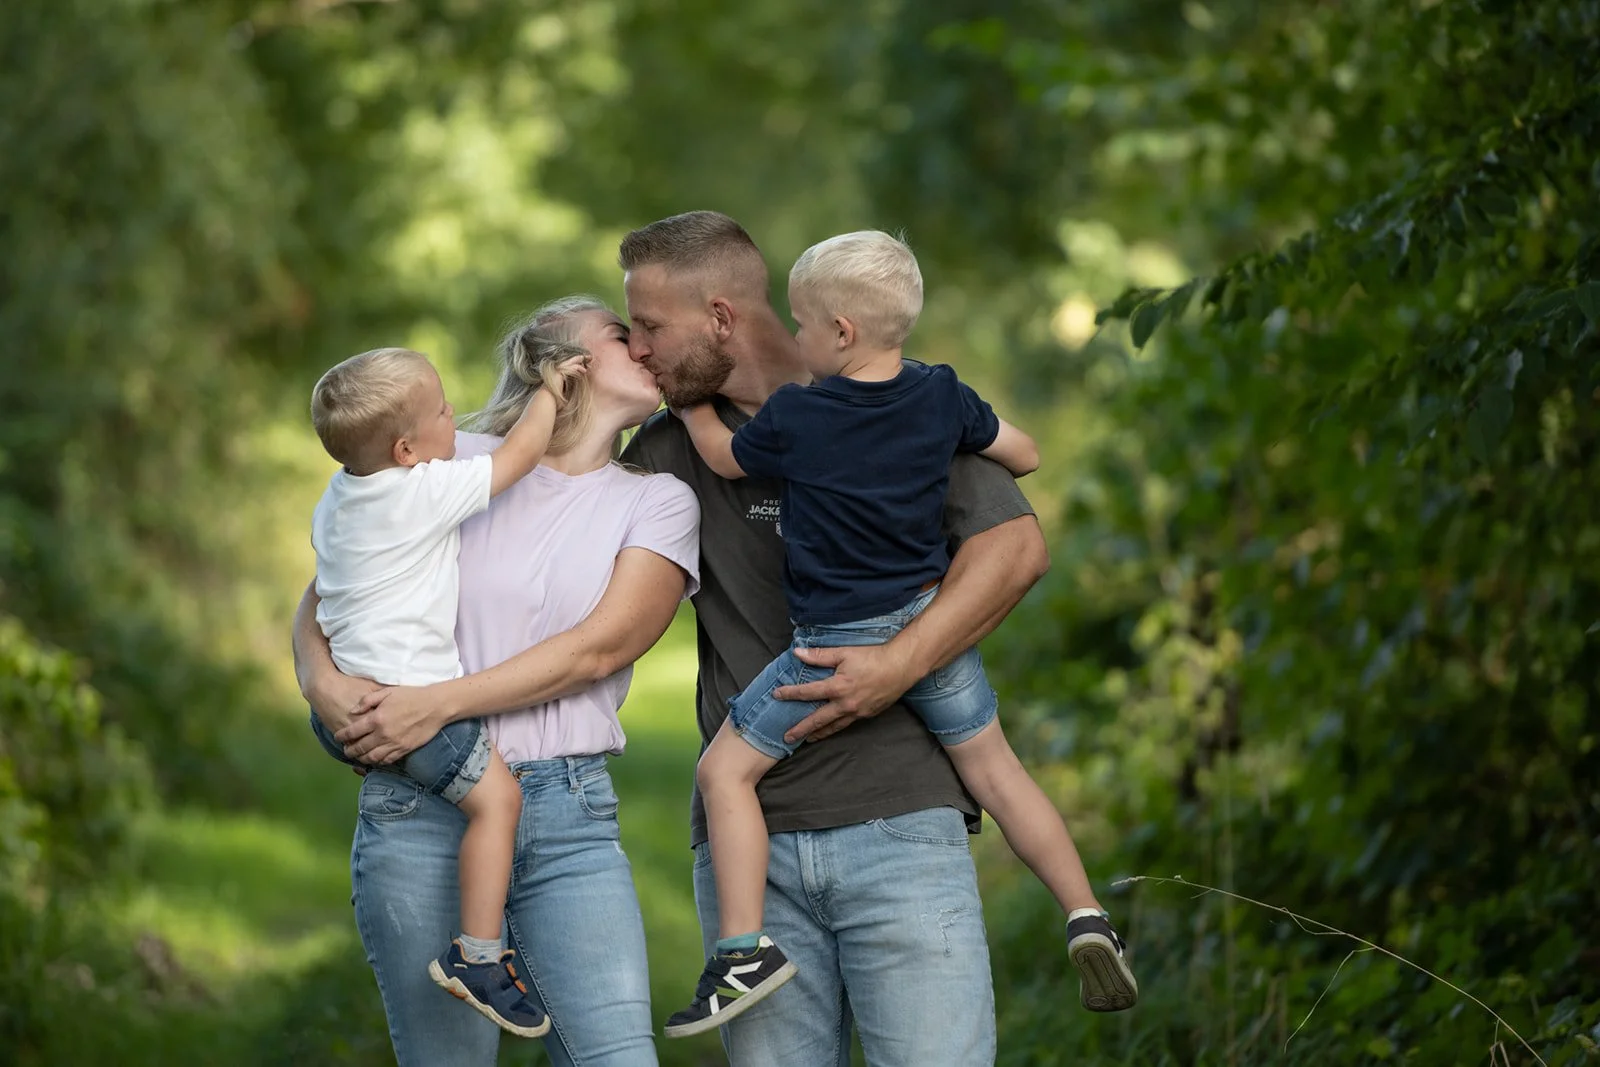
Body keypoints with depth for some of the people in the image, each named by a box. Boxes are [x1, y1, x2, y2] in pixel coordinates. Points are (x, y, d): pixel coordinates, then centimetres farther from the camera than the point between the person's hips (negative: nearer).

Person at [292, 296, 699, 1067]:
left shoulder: (658, 502, 9)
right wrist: (324, 683, -11)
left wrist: (439, 703, -13)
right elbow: (322, 598, 11)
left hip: (571, 816, 1)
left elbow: (598, 649, -5)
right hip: (419, 813, -1)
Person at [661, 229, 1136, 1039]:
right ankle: (1085, 917, 11)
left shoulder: (793, 419, -12)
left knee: (726, 768, 3)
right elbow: (1024, 455, 13)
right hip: (933, 622, 5)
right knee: (993, 768, 17)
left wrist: (691, 397, 24)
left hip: (840, 642, -5)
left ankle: (745, 947, -4)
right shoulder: (941, 397, -1)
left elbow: (723, 457, 8)